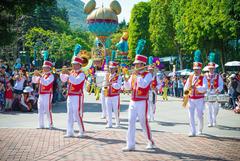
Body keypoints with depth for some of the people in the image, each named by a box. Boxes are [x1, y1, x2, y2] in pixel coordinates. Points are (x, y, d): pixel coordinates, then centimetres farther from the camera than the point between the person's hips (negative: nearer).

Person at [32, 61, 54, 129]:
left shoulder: (51, 76, -6)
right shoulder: (42, 75, 16)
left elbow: (46, 83, -21)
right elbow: (34, 81, 17)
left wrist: (40, 76, -22)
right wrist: (35, 75, 1)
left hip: (47, 95, -8)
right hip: (41, 95, 8)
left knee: (48, 110, -8)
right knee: (40, 111, 8)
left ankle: (51, 125, -1)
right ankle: (41, 125, 15)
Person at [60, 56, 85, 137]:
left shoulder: (81, 74, -8)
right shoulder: (72, 72, 14)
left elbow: (76, 81, -25)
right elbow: (63, 80, 15)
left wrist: (69, 74, -27)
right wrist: (63, 73, -2)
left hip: (77, 97, -7)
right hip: (70, 96, 7)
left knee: (77, 114, -5)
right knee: (70, 114, 7)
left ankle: (82, 131, 7)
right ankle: (70, 132, 10)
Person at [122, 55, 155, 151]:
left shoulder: (147, 75, -4)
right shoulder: (133, 75, 13)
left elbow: (144, 85, -21)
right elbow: (128, 87, 13)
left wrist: (137, 75, -18)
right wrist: (126, 80, -5)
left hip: (142, 102, -6)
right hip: (133, 102, 6)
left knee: (144, 122, 2)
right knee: (131, 122, 0)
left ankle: (150, 142, 20)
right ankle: (130, 145, 2)